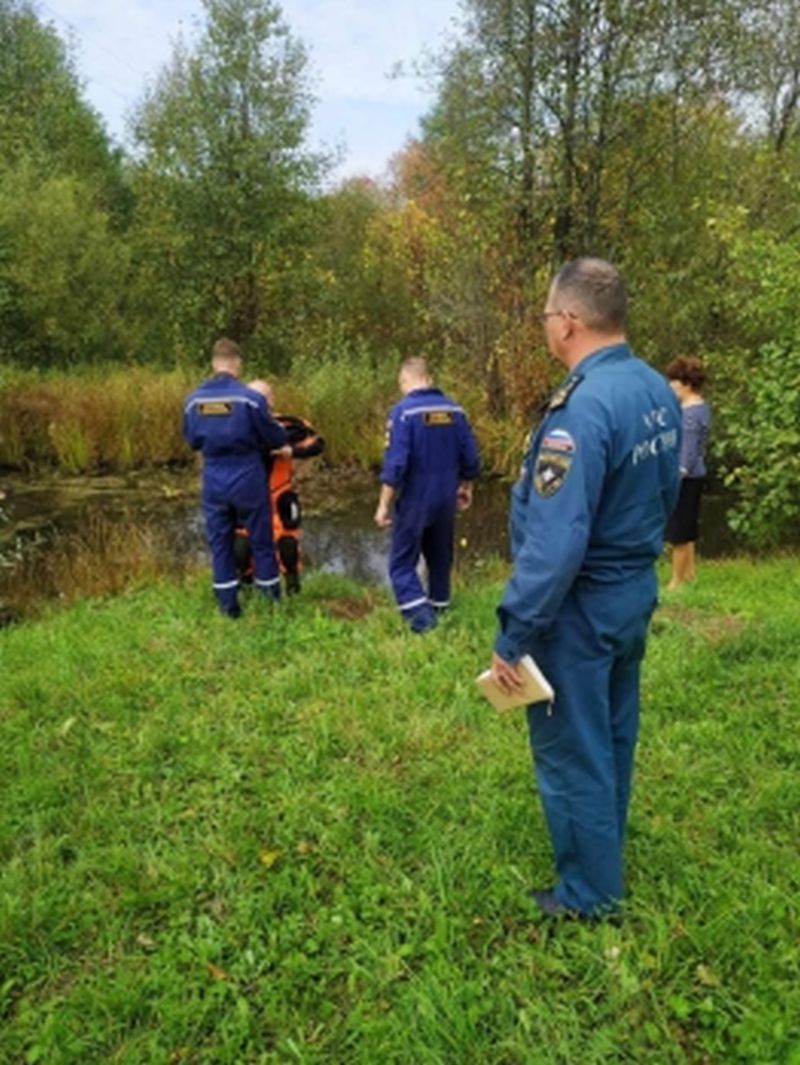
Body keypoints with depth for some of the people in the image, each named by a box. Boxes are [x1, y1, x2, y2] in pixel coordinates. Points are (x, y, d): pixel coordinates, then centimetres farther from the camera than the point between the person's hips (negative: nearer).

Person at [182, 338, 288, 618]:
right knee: (261, 539, 10)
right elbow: (276, 438, -4)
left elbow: (192, 440, 12)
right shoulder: (250, 397, -14)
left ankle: (228, 603, 18)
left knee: (220, 542, 13)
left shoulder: (193, 400, -2)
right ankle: (273, 597, 21)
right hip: (247, 479, -3)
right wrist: (282, 436, 19)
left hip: (214, 482, 3)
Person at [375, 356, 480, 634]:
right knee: (440, 558, 20)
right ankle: (438, 608, 33)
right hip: (446, 499, 6)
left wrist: (384, 505, -14)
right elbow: (470, 457, 4)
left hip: (414, 500, -5)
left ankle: (420, 615, -9)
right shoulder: (454, 410, 1)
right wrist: (465, 488, 20)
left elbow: (395, 463, -20)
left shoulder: (404, 411, -15)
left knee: (402, 562, 4)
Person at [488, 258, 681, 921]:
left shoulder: (583, 406, -27)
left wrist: (513, 634, -23)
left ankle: (590, 892, 27)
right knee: (612, 734, 24)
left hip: (580, 607, -9)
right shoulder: (657, 390, 1)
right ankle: (605, 853, 45)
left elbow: (555, 543, -30)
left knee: (571, 748, 9)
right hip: (634, 591, 9)